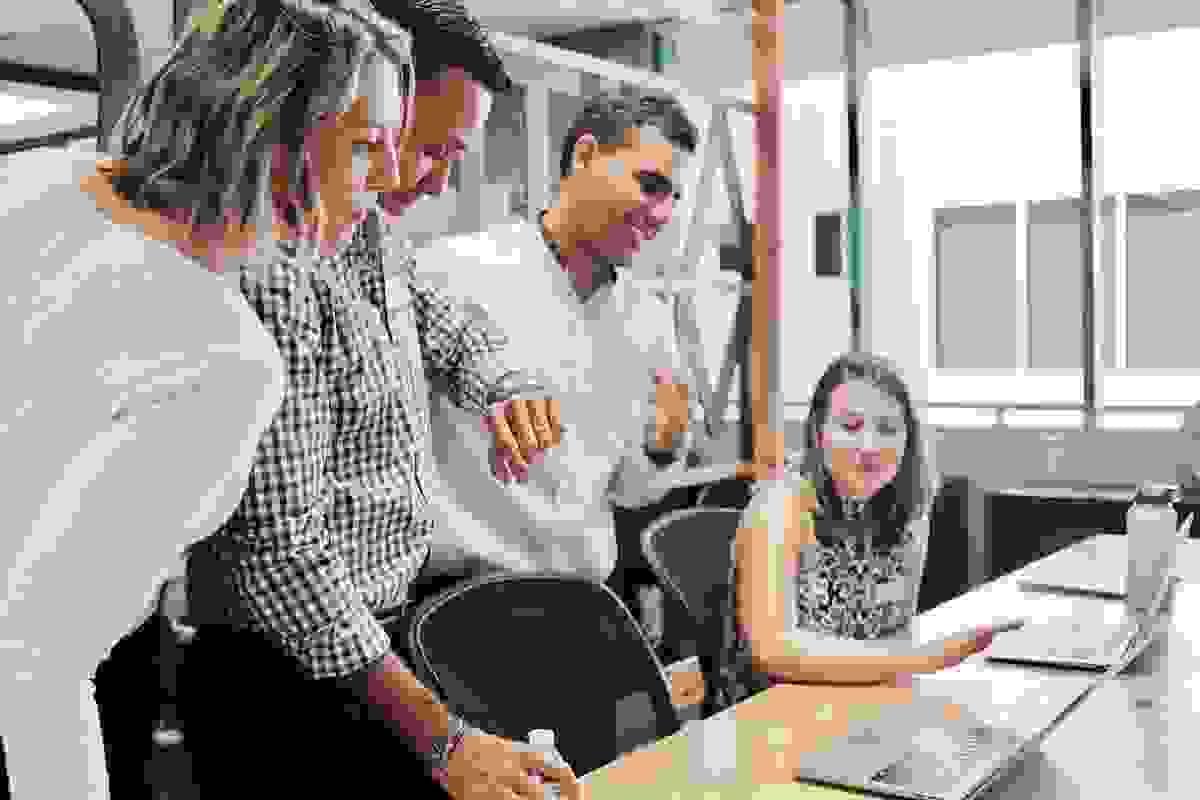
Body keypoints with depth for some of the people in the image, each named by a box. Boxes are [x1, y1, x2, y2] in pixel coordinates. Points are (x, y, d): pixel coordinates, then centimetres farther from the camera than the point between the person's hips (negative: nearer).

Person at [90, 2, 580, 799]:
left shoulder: (367, 237, 5)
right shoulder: (272, 272, -24)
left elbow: (454, 331, 23)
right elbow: (278, 552, -27)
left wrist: (510, 391, -1)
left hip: (372, 644, 9)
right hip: (291, 677, -9)